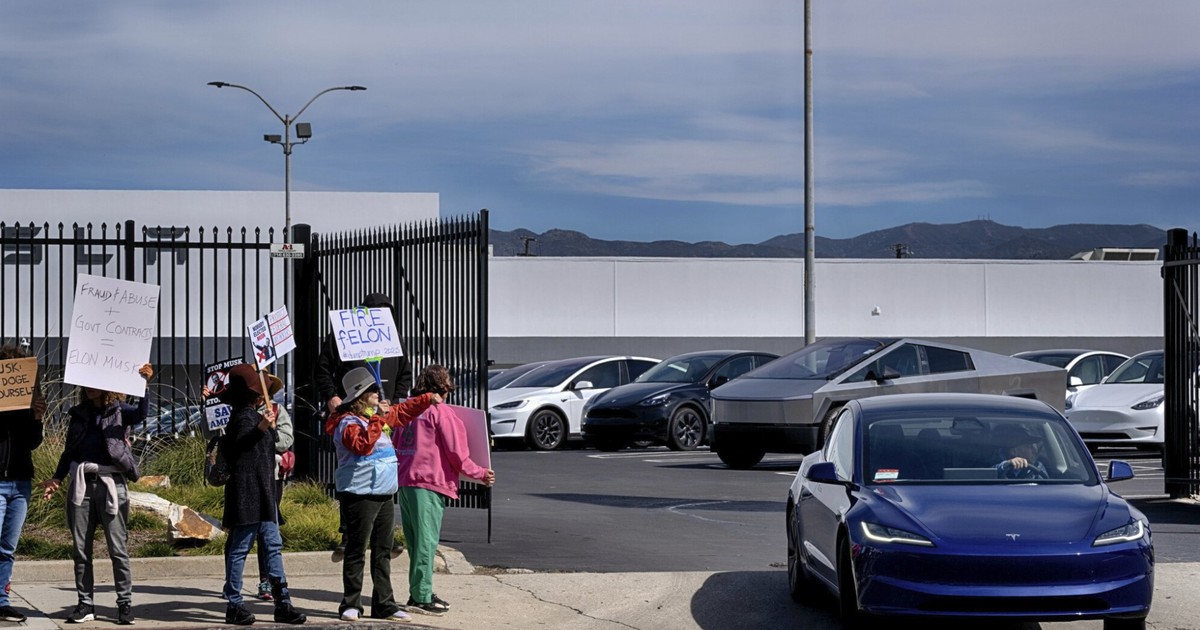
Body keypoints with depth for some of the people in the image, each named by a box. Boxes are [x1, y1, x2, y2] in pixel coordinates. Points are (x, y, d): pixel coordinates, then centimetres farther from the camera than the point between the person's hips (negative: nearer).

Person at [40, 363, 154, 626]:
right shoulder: (78, 414, 14)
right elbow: (69, 451, 19)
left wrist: (144, 384, -33)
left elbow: (141, 413, -18)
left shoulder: (118, 411, 4)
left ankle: (125, 603, 3)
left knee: (118, 548, -3)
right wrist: (57, 479, 7)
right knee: (80, 548, 4)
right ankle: (85, 604, 10)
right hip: (81, 483, 4)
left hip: (110, 483, -4)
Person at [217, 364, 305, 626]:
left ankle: (282, 604, 8)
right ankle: (234, 606, -1)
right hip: (248, 493, -10)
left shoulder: (251, 415, 17)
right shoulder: (245, 416, -14)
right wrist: (261, 429, -48)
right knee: (240, 547, -5)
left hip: (262, 493, 10)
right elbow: (237, 445, -33)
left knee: (274, 546, 8)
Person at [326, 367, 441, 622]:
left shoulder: (377, 416, 16)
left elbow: (402, 412, 32)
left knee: (383, 551, 10)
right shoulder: (348, 423, -12)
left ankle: (384, 605, 15)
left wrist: (428, 399, 28)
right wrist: (377, 419, -26)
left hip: (384, 494, 9)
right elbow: (363, 445, -29)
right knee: (356, 551, -4)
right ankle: (350, 605, 2)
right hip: (359, 494, -9)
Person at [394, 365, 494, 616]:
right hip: (428, 482, -8)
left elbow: (395, 445, 20)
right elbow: (457, 454, -9)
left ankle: (422, 592, 20)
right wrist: (481, 474, 2)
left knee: (416, 541, 14)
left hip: (404, 481, 8)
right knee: (426, 541, -5)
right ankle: (420, 597, -6)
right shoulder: (441, 411, -8)